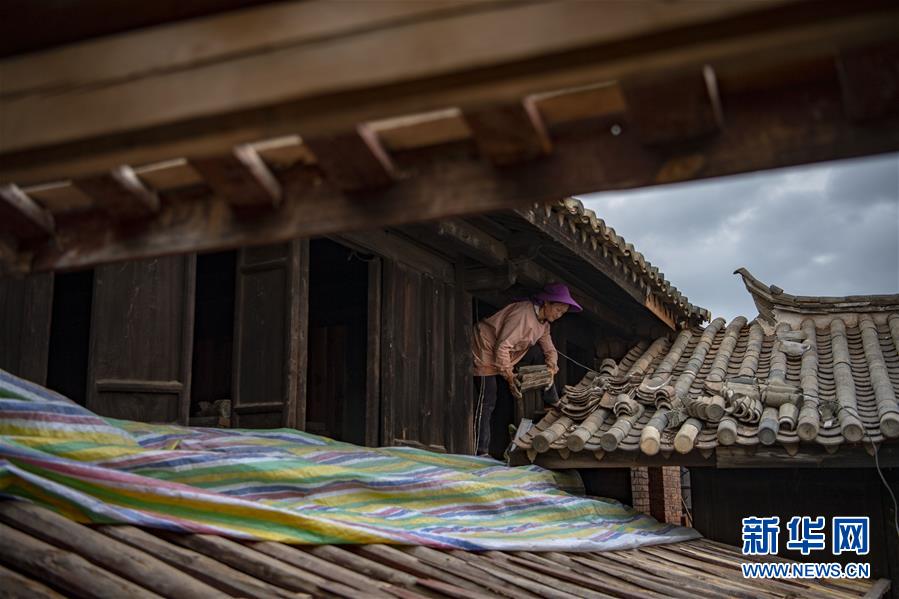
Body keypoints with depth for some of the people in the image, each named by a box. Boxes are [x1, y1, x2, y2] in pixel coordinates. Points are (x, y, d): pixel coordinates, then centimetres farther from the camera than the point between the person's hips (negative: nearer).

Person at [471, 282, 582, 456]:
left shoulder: (544, 321, 3)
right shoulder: (523, 314, -28)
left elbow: (549, 349, 8)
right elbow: (503, 347, -30)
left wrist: (551, 367, -12)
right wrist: (509, 375, -28)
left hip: (508, 354, 9)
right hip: (487, 350, -9)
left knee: (538, 354, -3)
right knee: (487, 402, -13)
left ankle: (553, 404, 8)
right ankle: (481, 451, -13)